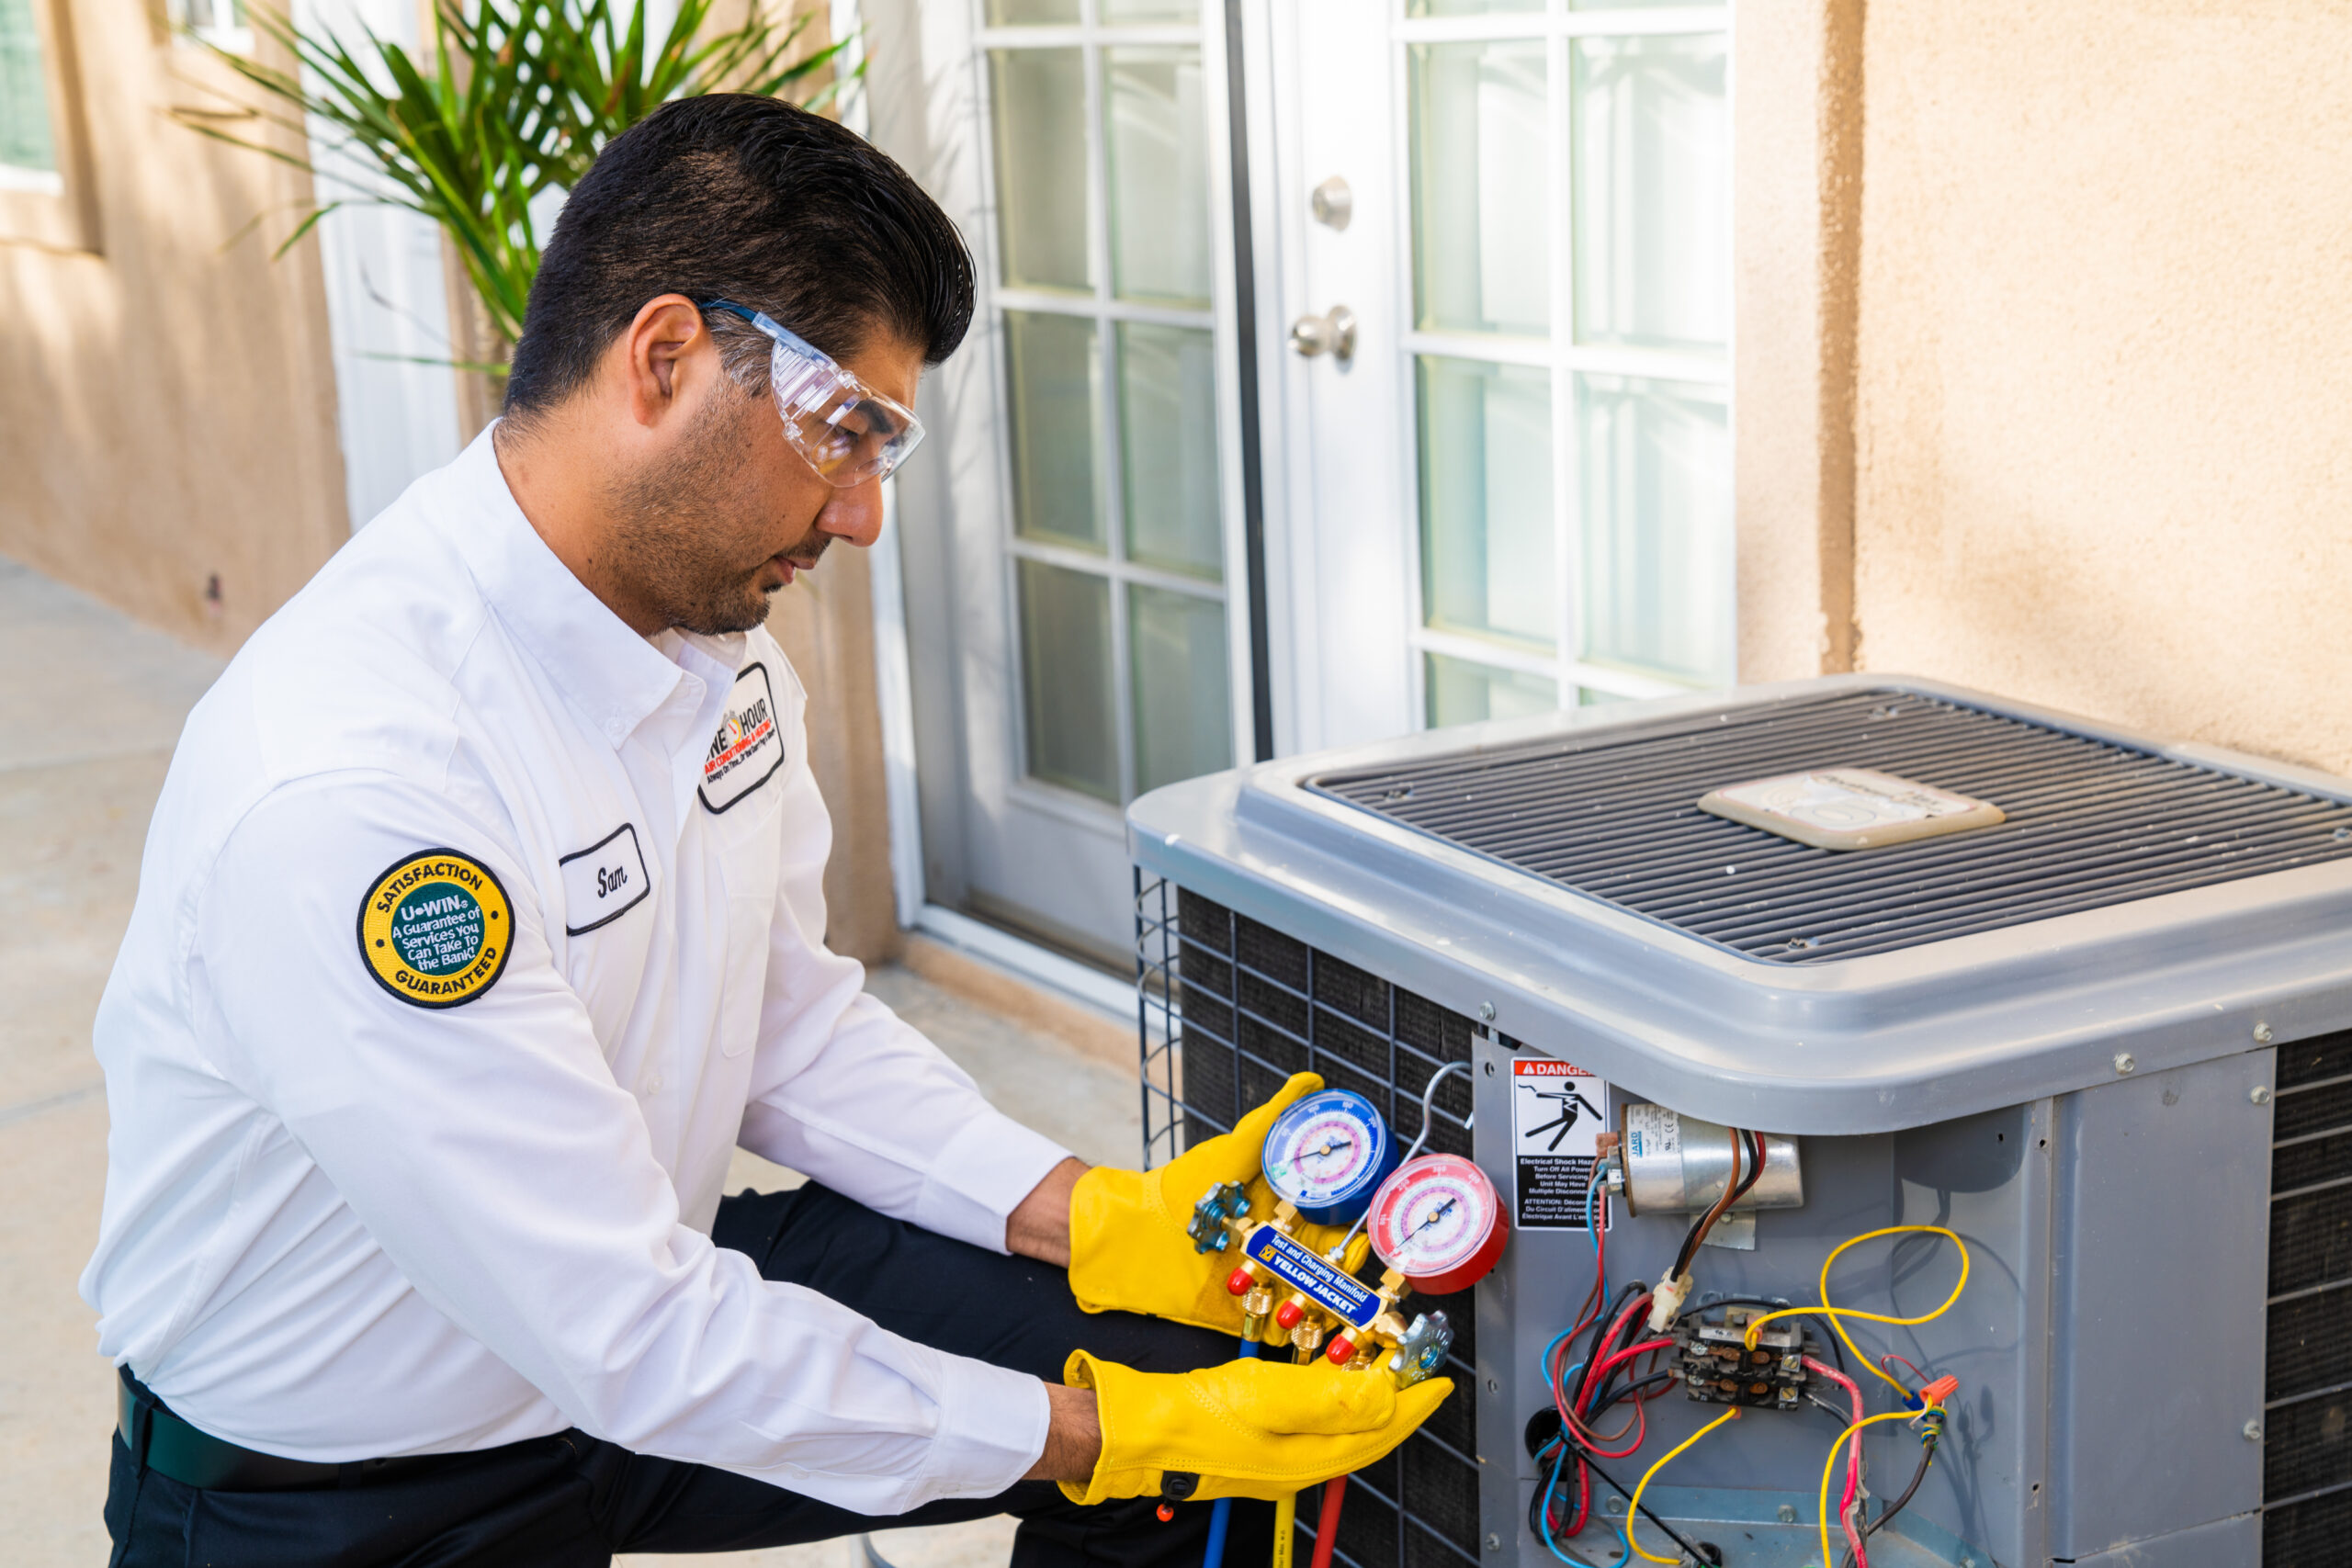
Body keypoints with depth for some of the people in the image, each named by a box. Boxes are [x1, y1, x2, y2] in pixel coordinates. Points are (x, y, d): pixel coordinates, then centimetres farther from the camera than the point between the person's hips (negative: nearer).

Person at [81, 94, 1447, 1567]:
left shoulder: (714, 640, -3)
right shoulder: (344, 785, -30)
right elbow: (633, 1336, -27)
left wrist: (1098, 1216, -7)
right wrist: (1093, 1436, -23)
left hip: (646, 1281, 7)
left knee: (1181, 1353, -5)